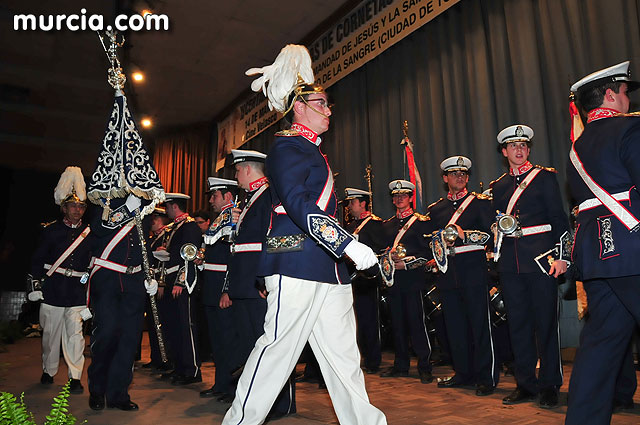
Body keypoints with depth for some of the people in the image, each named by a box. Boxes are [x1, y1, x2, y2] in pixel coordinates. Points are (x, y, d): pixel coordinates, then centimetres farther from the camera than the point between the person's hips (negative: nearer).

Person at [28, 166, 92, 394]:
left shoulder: (90, 233, 4)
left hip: (78, 291, 0)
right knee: (51, 332, 12)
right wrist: (35, 283, -1)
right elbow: (37, 260, 5)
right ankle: (48, 371, 31)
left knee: (75, 333, -1)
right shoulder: (51, 230, 2)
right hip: (52, 290, 0)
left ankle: (75, 377, 7)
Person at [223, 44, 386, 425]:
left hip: (328, 266, 9)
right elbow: (297, 204, -21)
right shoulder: (287, 146, -6)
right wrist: (349, 244, -26)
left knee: (343, 353, 11)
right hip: (298, 264, -9)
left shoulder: (313, 150, 23)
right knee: (278, 349, -2)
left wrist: (348, 247, 24)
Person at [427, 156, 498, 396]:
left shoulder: (480, 202, 6)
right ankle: (464, 373, 21)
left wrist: (465, 234, -15)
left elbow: (492, 233, -4)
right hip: (447, 275, 4)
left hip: (473, 272, -4)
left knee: (479, 323, -2)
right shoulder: (435, 209, 16)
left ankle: (486, 377, 9)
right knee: (454, 325, 8)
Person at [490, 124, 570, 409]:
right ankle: (526, 384, 19)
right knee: (518, 323, 7)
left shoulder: (545, 177, 5)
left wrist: (561, 255, -9)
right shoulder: (497, 186, 15)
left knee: (545, 322, 1)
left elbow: (559, 218, 0)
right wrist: (496, 258, 9)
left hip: (540, 258, -3)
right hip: (510, 263, 4)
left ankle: (549, 385, 15)